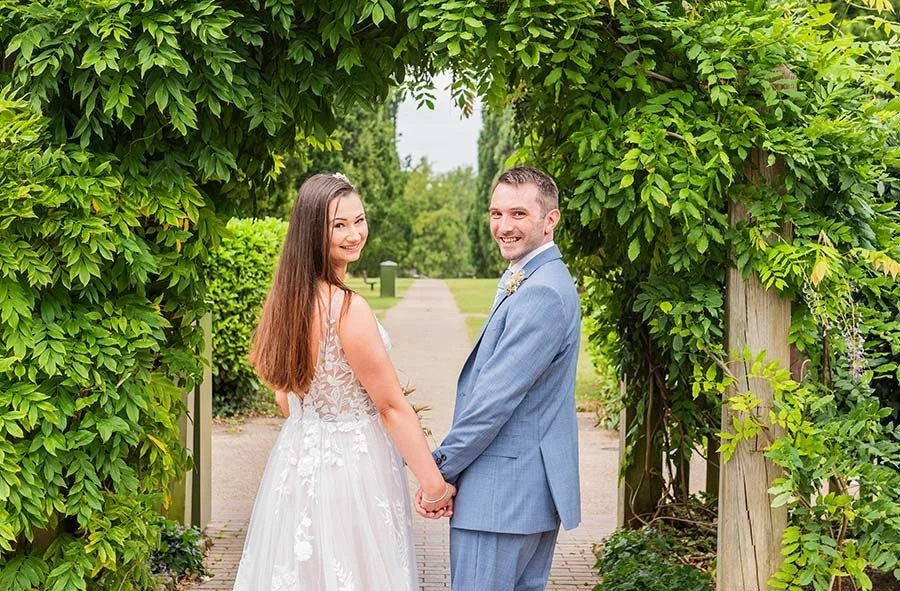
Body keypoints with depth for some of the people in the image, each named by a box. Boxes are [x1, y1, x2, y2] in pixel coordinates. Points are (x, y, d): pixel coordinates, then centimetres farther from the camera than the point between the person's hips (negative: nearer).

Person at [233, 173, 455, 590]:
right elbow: (392, 406, -18)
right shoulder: (348, 308, -22)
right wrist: (434, 485, -12)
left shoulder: (286, 297, 2)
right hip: (350, 466, -8)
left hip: (296, 458, 8)